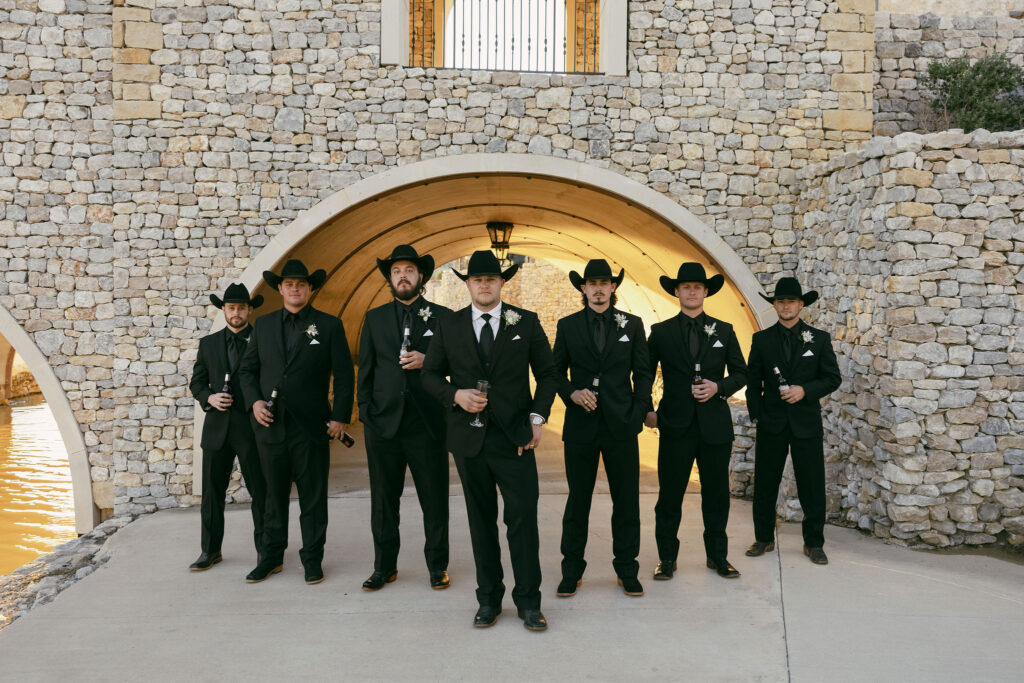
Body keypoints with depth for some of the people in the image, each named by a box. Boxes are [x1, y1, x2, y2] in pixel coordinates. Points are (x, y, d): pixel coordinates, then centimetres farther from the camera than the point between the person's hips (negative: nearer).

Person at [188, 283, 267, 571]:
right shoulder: (208, 343, 12)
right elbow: (196, 382, 14)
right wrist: (209, 398, -5)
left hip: (252, 428, -3)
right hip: (217, 428, 3)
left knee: (260, 492, 3)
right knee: (212, 492, 9)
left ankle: (265, 549, 15)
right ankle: (210, 550, 22)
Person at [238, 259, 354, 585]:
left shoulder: (329, 325, 1)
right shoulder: (263, 325, 11)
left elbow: (344, 375, 0)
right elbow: (248, 369, 15)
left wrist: (340, 417, -6)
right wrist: (254, 401, -2)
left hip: (311, 426, -3)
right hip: (270, 424, 3)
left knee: (313, 497, 5)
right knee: (274, 495, 12)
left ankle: (312, 559, 17)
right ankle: (272, 556, 25)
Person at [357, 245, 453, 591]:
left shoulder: (443, 316, 5)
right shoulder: (375, 318, 11)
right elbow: (365, 370, 11)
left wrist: (427, 361, -13)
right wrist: (365, 413, 4)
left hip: (427, 423, -2)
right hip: (383, 423, 2)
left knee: (435, 500, 5)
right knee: (383, 500, 10)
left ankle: (437, 566, 21)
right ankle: (385, 566, 24)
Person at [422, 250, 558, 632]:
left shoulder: (526, 323, 4)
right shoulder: (449, 327, 7)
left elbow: (547, 374, 8)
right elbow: (430, 374, 12)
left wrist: (537, 417, -4)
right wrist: (455, 395, -8)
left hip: (514, 436, -1)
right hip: (469, 439, 2)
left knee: (523, 517, -3)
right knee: (481, 520, 10)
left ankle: (528, 601, 11)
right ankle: (488, 599, 22)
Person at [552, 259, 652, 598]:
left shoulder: (632, 325, 6)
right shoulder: (567, 325, 6)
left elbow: (643, 373, 7)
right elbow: (556, 371, 9)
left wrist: (638, 414, -2)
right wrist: (572, 393, -10)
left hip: (621, 426, 0)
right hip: (581, 426, 0)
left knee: (626, 500, 5)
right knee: (577, 500, 7)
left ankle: (627, 570, 20)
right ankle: (572, 570, 19)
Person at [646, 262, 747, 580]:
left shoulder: (724, 330, 9)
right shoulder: (661, 331, 5)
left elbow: (741, 373, 10)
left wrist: (718, 387, -9)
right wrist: (646, 410, 0)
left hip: (715, 425, 1)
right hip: (675, 425, -1)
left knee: (716, 493, 9)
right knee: (670, 495, 3)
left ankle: (718, 556, 24)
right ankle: (666, 557, 16)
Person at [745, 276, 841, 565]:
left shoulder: (819, 338, 4)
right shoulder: (762, 339, 6)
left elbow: (833, 378, 3)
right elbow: (753, 382, 8)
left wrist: (805, 390, -13)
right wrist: (756, 414, 0)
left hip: (806, 423, -1)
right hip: (771, 423, 1)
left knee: (812, 486, 4)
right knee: (765, 485, 7)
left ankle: (814, 543, 18)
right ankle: (764, 538, 21)